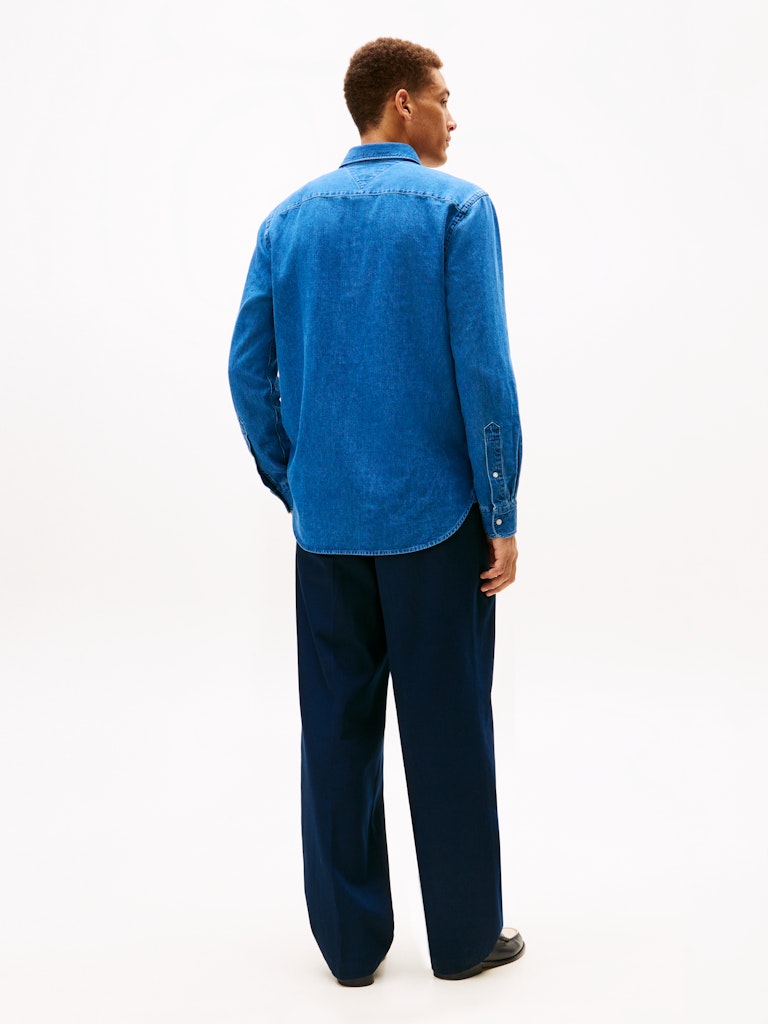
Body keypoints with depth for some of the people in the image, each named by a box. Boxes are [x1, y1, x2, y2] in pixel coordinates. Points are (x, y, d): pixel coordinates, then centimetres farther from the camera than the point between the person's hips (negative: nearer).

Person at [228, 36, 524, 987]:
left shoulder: (288, 219, 8)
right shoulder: (457, 207, -6)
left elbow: (250, 369, 7)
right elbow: (483, 369, -12)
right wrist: (503, 517, -7)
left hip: (326, 519, 4)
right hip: (434, 516, -4)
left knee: (337, 727, 10)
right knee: (446, 729, 6)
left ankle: (351, 939, 20)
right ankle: (465, 936, 19)